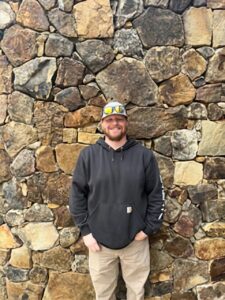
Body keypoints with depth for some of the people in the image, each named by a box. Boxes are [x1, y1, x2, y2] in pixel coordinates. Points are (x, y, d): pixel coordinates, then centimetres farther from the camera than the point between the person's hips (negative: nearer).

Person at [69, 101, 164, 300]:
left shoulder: (144, 155, -4)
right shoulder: (88, 155, -3)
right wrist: (85, 231, -6)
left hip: (135, 239, 0)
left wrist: (149, 228, -5)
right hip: (99, 240, 1)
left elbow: (157, 194, -1)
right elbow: (77, 194, -1)